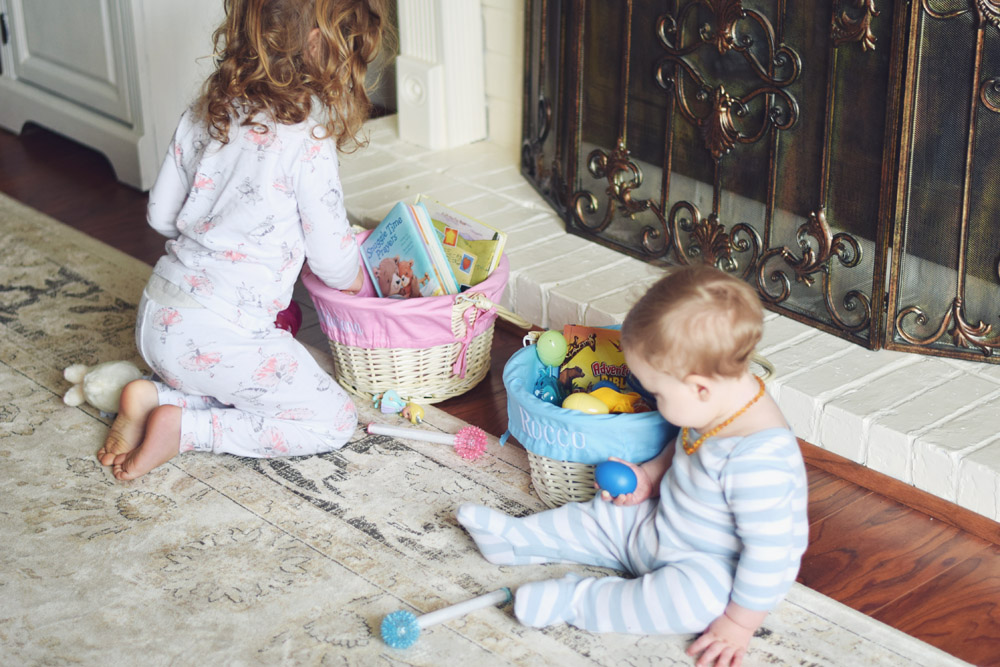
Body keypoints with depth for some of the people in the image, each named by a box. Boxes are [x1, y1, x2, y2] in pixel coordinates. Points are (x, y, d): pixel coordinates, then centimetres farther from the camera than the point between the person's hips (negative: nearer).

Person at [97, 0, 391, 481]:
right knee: (335, 421, 4)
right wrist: (356, 283, 16)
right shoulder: (307, 139, -15)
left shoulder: (202, 114, 5)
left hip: (157, 315, 8)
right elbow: (331, 256, -7)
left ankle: (153, 394, 7)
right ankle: (184, 429, -6)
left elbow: (160, 215, 12)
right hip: (217, 335, -8)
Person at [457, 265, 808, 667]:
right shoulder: (718, 408, -8)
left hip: (719, 574, -9)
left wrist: (738, 626, -24)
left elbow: (770, 552, -32)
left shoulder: (759, 460, -37)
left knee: (698, 596, -35)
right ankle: (514, 538, 29)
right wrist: (649, 477, 1)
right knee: (607, 516, 12)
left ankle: (576, 602, -23)